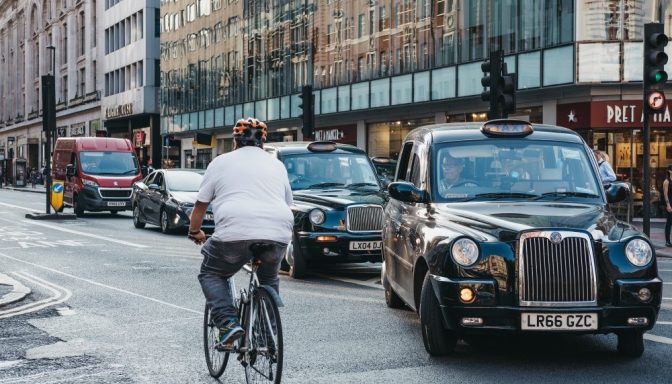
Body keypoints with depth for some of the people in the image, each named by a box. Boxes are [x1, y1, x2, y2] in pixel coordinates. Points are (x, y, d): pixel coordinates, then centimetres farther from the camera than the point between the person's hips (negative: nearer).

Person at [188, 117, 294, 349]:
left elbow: (200, 204, 18)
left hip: (235, 233, -3)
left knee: (211, 274, 19)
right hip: (278, 234, 4)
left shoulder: (222, 162, 15)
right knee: (269, 280, 28)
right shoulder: (277, 164, 24)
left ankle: (228, 323, -2)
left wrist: (194, 231, 33)